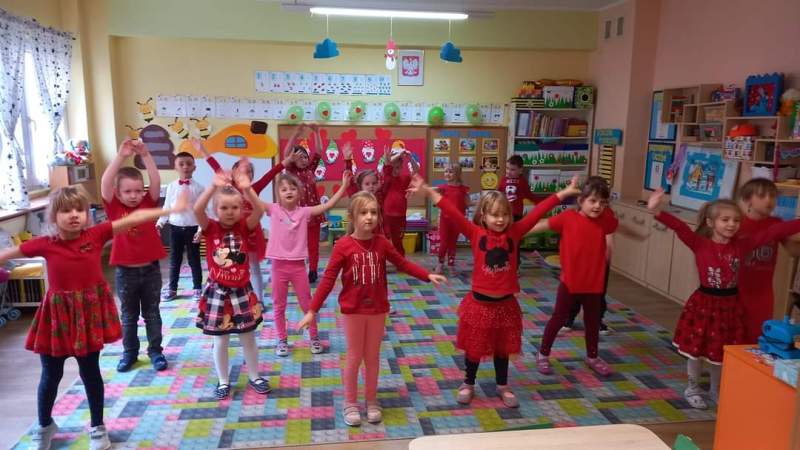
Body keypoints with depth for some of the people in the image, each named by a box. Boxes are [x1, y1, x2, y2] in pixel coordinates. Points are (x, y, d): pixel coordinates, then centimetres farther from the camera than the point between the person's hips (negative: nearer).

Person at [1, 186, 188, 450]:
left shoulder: (96, 234, -10)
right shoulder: (45, 244, -9)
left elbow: (134, 218, -13)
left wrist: (172, 209, -16)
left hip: (90, 312, 0)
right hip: (58, 314, 0)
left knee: (90, 373, 12)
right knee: (51, 376, 14)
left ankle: (97, 427, 31)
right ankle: (44, 427, 40)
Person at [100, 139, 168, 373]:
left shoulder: (148, 204, -3)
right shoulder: (114, 208, -7)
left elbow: (156, 182, -18)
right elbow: (105, 183, -22)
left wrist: (145, 156, -28)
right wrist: (121, 156, -31)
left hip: (150, 269, 0)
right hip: (125, 272, 0)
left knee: (152, 314, 13)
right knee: (129, 316, 16)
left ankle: (155, 351, 26)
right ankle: (129, 352, 31)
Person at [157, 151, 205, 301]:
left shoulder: (198, 188, -5)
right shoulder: (171, 187, 2)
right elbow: (167, 207, 7)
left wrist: (201, 229, -12)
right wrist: (159, 223, -1)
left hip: (192, 228, -2)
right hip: (175, 228, 2)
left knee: (194, 260, 7)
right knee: (174, 260, 12)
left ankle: (198, 288, 20)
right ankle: (172, 288, 24)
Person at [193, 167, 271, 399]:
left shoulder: (244, 227, -3)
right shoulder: (211, 228, -6)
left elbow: (259, 211, -22)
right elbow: (197, 209, -25)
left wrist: (247, 189, -36)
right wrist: (214, 186, -36)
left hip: (242, 292, 1)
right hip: (217, 293, -1)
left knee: (248, 338, 14)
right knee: (220, 340, 12)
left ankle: (254, 377, 31)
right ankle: (223, 381, 29)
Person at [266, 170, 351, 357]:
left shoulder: (304, 212, -3)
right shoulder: (273, 209, -3)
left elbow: (328, 205, -8)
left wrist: (343, 186, -12)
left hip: (298, 264, 0)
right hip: (279, 265, 0)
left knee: (307, 303, 10)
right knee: (278, 305, 11)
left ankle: (314, 337, 27)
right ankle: (282, 340, 28)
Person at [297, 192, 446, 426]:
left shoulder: (382, 243, -4)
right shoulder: (343, 245, -14)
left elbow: (403, 263, 9)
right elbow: (328, 279, -13)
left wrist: (428, 275, 1)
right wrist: (312, 310, -15)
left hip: (378, 309, 3)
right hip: (352, 311, -3)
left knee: (373, 357, 14)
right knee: (354, 357, 9)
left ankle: (372, 401, 31)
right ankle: (350, 404, 27)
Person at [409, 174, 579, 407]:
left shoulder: (514, 232, -3)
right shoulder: (475, 233, -11)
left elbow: (537, 212, -5)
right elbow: (452, 212, -19)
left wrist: (564, 192, -4)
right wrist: (428, 191, -27)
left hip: (506, 303, 2)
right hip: (480, 302, -2)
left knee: (503, 348, 18)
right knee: (474, 348, 13)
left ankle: (503, 386, 37)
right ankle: (468, 385, 34)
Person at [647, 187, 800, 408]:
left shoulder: (742, 244, -3)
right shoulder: (700, 244, -13)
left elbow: (774, 231, -6)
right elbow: (680, 227, -28)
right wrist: (656, 211, -43)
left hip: (730, 304, 3)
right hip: (704, 303, -3)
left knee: (722, 352, 17)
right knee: (697, 349, 10)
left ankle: (716, 390, 39)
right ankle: (693, 388, 32)